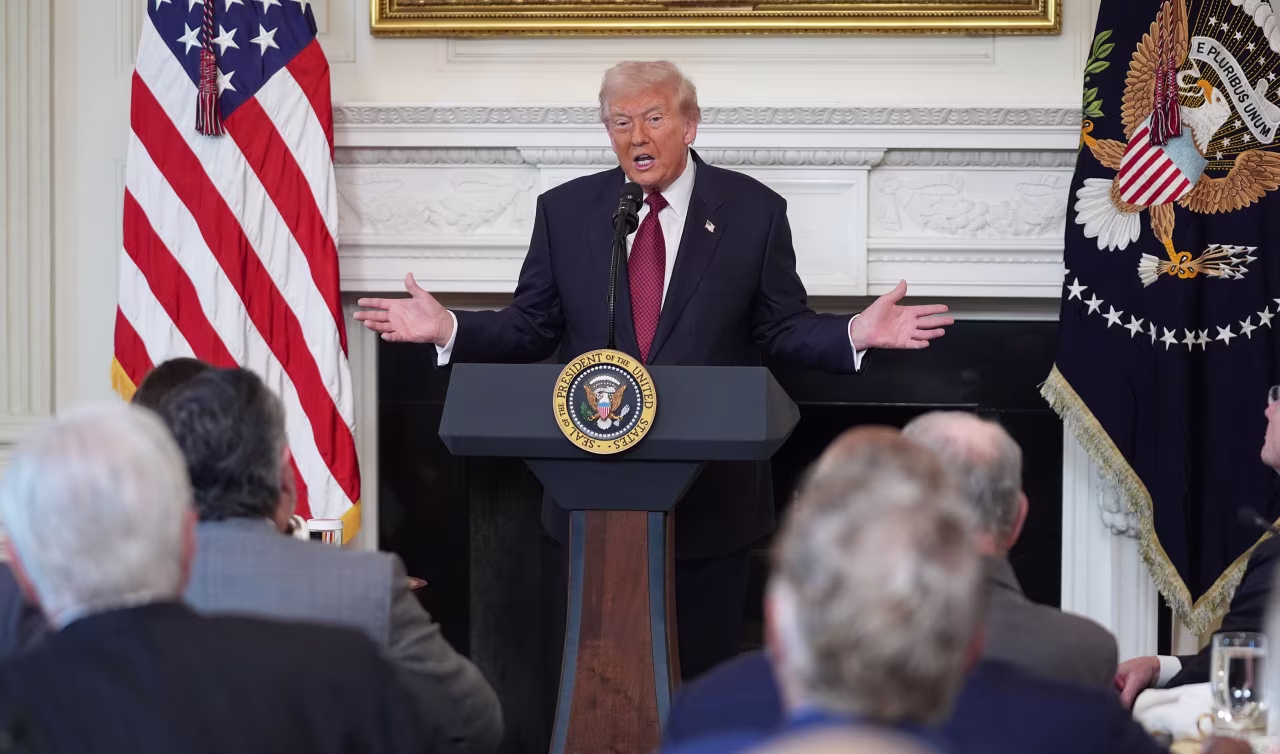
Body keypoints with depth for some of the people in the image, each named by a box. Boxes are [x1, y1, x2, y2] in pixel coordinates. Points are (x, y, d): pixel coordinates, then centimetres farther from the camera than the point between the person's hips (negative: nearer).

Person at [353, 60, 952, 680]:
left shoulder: (754, 212, 0)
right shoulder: (564, 211, 5)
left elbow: (783, 329, 2)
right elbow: (530, 327, 6)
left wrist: (856, 334, -17)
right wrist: (450, 329, -10)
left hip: (710, 495, -1)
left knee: (705, 669, 5)